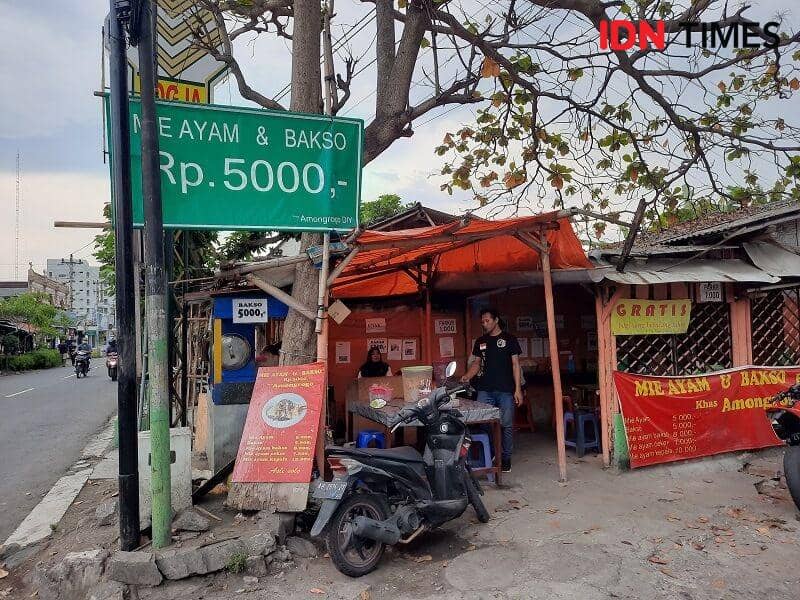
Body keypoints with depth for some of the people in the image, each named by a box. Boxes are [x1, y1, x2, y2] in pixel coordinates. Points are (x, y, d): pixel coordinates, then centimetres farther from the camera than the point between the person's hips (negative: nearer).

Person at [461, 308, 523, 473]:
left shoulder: (509, 339, 3)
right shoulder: (480, 341, 14)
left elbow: (515, 364, 1)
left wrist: (518, 389, -6)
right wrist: (467, 377, -3)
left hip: (505, 390, -3)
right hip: (485, 390, 3)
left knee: (506, 425, 2)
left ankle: (506, 458, 16)